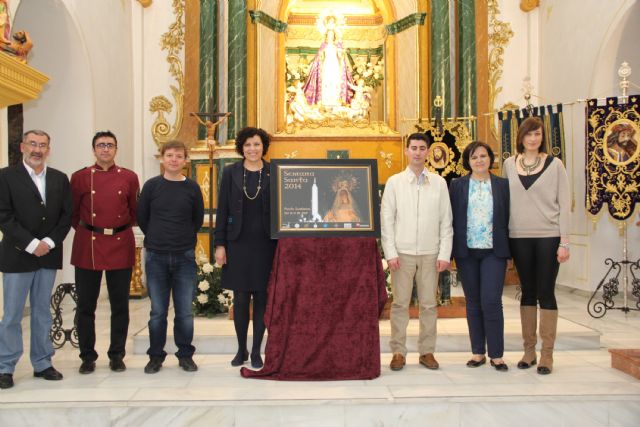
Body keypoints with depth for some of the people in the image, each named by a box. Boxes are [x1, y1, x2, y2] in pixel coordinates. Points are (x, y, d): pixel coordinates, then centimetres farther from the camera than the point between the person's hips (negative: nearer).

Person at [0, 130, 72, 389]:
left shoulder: (60, 179, 8)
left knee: (42, 313, 11)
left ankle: (42, 363, 19)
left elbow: (66, 215, 5)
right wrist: (31, 244, -15)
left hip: (48, 255, 4)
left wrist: (49, 242, -9)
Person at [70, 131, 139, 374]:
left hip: (121, 246, 0)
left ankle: (117, 356, 18)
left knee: (120, 305, 6)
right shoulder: (80, 177, 3)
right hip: (88, 247, 0)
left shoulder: (129, 178, 4)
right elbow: (73, 213, 10)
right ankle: (87, 357, 18)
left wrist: (121, 229, 10)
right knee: (86, 305, 5)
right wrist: (85, 230, 7)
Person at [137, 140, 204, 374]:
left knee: (185, 311, 5)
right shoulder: (151, 185, 1)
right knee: (158, 311, 7)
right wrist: (157, 238, 10)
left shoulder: (192, 187, 2)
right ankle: (156, 356, 18)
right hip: (156, 256, 0)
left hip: (185, 256, 0)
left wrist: (184, 239, 10)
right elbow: (141, 218, 7)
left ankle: (185, 355, 18)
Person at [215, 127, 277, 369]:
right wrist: (219, 244, -2)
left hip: (265, 244, 0)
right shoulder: (230, 173, 4)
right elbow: (222, 210, 3)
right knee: (240, 299, 6)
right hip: (238, 243, 1)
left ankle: (256, 352, 15)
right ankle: (241, 350, 21)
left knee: (261, 298, 4)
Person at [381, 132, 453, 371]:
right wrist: (390, 253, -6)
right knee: (400, 304, 2)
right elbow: (386, 220, 1)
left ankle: (427, 351, 17)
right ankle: (398, 352, 12)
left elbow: (446, 221, 5)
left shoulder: (439, 183, 5)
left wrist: (444, 254, -1)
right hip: (402, 253, -1)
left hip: (430, 253, 1)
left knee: (429, 304, 6)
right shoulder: (394, 182, 3)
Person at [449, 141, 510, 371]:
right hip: (466, 251, 1)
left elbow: (509, 218, 5)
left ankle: (496, 354, 5)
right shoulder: (457, 185, 6)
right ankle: (478, 352, 18)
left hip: (493, 251, -1)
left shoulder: (503, 185, 5)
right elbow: (451, 218, 4)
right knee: (473, 303, 8)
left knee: (491, 301, -8)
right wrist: (449, 251, -1)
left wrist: (508, 251, 1)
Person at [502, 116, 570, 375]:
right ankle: (529, 349, 19)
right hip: (519, 237, 2)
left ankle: (547, 354, 10)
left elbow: (564, 204, -1)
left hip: (548, 237, -2)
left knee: (546, 293, 1)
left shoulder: (554, 164, 0)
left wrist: (564, 242, -6)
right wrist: (502, 237, 5)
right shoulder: (509, 165, 7)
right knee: (527, 292, 9)